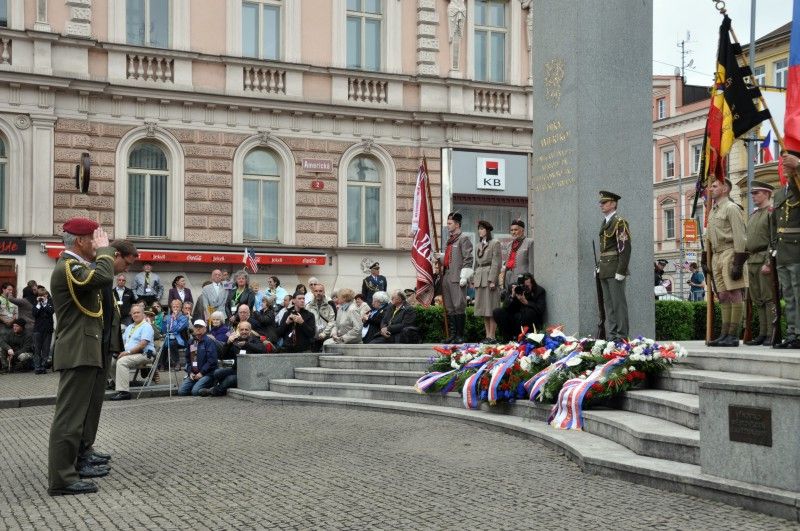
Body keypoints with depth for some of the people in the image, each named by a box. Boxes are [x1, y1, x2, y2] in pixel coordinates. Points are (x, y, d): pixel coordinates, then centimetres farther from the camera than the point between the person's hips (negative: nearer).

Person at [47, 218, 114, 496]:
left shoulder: (74, 265, 17)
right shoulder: (68, 267, -16)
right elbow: (104, 277, -29)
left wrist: (100, 252, 11)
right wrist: (104, 249, -15)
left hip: (82, 352, 11)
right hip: (78, 354, -11)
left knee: (75, 414, 18)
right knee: (69, 416, -9)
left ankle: (67, 466, 28)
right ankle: (61, 479, -7)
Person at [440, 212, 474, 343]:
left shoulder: (464, 238, -5)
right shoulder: (450, 239, 20)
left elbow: (468, 259, -12)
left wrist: (464, 277, -17)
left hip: (457, 278, -9)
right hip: (446, 277, 9)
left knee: (459, 306, -7)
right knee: (449, 308, 9)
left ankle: (460, 336, -3)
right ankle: (453, 334, 14)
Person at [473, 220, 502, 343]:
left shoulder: (495, 243, -3)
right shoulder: (479, 246, 18)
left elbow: (496, 263, -10)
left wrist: (492, 280, -17)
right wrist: (475, 280, 14)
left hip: (489, 277, -7)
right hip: (479, 279, 7)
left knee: (491, 309, -7)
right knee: (483, 309, 6)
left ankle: (492, 336, -6)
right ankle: (487, 336, 10)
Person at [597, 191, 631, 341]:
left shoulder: (620, 222, -9)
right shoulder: (605, 223, 17)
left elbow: (625, 248, -15)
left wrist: (621, 271, -19)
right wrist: (600, 266, 16)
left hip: (615, 270, -9)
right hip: (605, 271, 9)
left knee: (618, 303, -6)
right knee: (608, 303, 9)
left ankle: (622, 336, -4)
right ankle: (612, 335, 13)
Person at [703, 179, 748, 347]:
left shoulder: (731, 208, -7)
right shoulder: (712, 211, 20)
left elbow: (740, 237, -13)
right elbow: (708, 239, 25)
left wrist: (738, 264, -18)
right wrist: (705, 261, 20)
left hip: (730, 255, -9)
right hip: (717, 257, 9)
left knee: (735, 295, -6)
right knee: (723, 296, 7)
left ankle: (733, 336, -6)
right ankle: (725, 334, 9)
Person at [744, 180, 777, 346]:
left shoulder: (772, 212, -6)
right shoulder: (752, 214, 20)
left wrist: (768, 263, -20)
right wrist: (747, 261, 16)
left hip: (765, 261, -8)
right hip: (752, 261, 8)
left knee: (769, 299, -7)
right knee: (757, 300, 9)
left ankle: (772, 335, -5)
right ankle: (763, 333, 13)